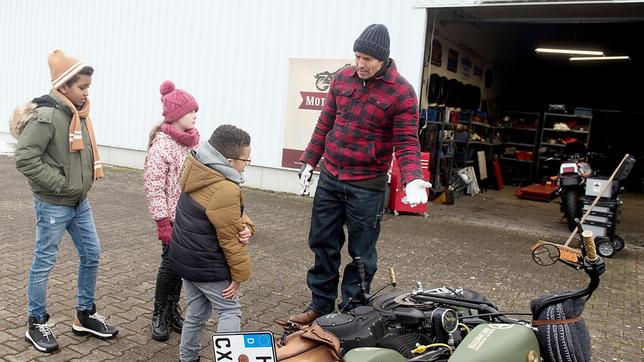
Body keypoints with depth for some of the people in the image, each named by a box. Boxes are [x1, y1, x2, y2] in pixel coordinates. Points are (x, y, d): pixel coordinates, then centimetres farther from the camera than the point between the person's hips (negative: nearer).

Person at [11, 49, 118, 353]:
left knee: (91, 254, 14)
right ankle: (37, 324, 24)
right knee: (44, 262, 6)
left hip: (80, 202, 8)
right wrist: (62, 184, -20)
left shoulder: (77, 113, 6)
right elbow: (24, 158, -25)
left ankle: (86, 316, 29)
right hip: (53, 205, -8)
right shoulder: (46, 115, -20)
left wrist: (85, 180, 7)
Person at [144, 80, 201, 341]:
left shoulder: (194, 141, 5)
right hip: (173, 217, -6)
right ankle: (159, 315, 22)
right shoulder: (161, 147, -15)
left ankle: (173, 309, 30)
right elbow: (154, 189, -17)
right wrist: (163, 223, -18)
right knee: (170, 264, 4)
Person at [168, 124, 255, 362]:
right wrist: (240, 275, -7)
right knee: (230, 312, 8)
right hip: (207, 266, -9)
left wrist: (245, 225, -14)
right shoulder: (226, 191, -29)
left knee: (197, 312, 22)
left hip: (185, 259, 9)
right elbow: (231, 240, -20)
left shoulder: (201, 175, 0)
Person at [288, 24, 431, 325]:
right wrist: (309, 160, 13)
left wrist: (412, 179, -27)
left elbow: (407, 142, -11)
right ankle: (320, 305, 29)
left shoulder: (402, 92, -11)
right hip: (330, 177, 5)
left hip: (367, 185, -5)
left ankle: (353, 311, 23)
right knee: (322, 243, 13)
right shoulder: (343, 78, 4)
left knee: (361, 253, 6)